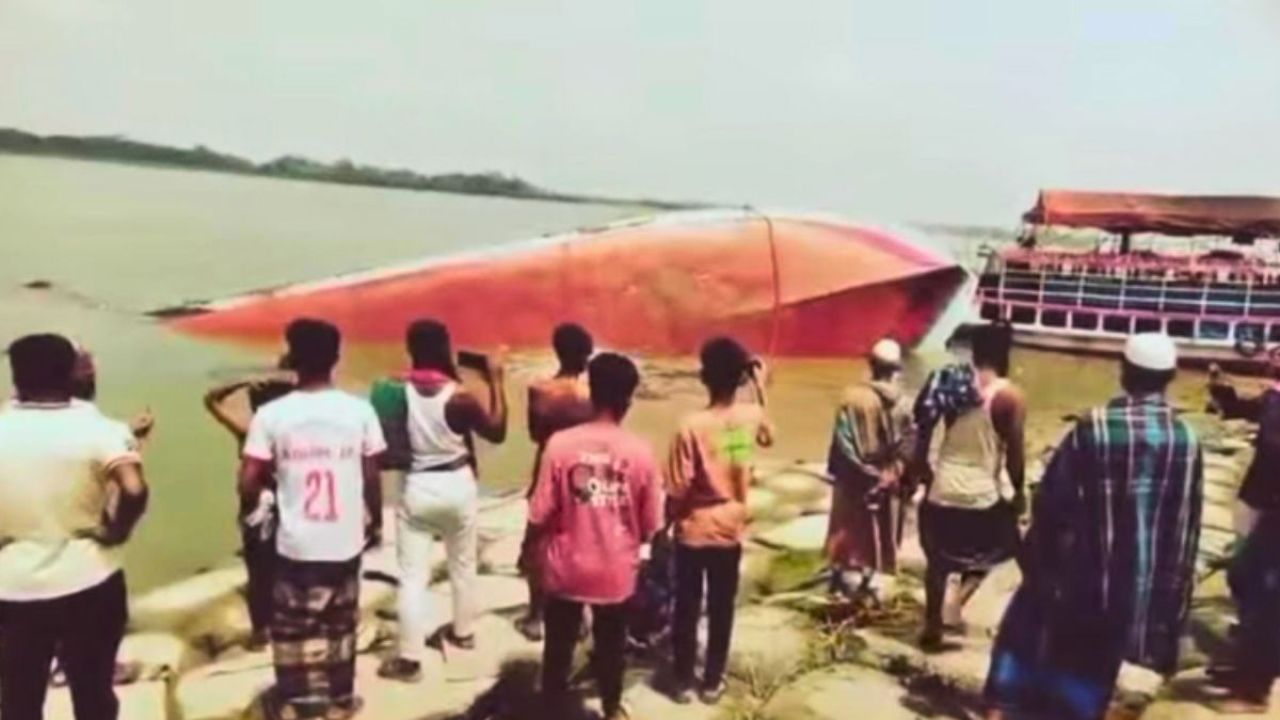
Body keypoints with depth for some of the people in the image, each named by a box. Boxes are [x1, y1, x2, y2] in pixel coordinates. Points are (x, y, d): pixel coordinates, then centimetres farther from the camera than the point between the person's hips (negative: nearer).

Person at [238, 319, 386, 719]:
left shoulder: (271, 414, -11)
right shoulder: (360, 411, -7)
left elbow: (248, 484, -11)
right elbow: (372, 479, -2)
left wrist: (273, 481, 12)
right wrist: (375, 523, 14)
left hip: (296, 543, -1)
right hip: (346, 541, 2)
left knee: (292, 626, 16)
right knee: (341, 624, 18)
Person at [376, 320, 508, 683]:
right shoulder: (459, 396, -16)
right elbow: (496, 432, -4)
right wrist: (496, 382, -2)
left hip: (416, 487, 0)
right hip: (457, 485, 0)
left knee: (413, 575, 5)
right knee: (463, 565, 21)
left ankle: (409, 658, 8)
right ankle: (463, 632, 38)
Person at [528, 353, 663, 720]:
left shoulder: (560, 444, -17)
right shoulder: (640, 451, -14)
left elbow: (540, 517, -12)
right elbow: (650, 526, -6)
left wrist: (537, 549, 7)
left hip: (566, 568, -1)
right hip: (616, 571, 1)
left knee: (558, 648, 17)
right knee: (611, 645, 23)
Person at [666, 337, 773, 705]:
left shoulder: (691, 426, -23)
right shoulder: (752, 416, -10)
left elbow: (677, 493, -18)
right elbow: (767, 437, 17)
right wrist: (760, 385, 17)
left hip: (694, 532, -3)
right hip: (732, 531, 3)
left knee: (687, 609, 13)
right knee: (721, 609, 15)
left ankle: (684, 681, 24)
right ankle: (713, 681, 27)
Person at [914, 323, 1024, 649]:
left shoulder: (948, 382, -2)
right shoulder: (1009, 395, -12)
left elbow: (923, 435, 1)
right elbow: (1015, 453, -11)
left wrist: (925, 474, 14)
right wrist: (1017, 491, 4)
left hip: (943, 488, 3)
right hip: (985, 493, -3)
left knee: (938, 559, 19)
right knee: (994, 549, 25)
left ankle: (932, 626, 25)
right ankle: (959, 598, 8)